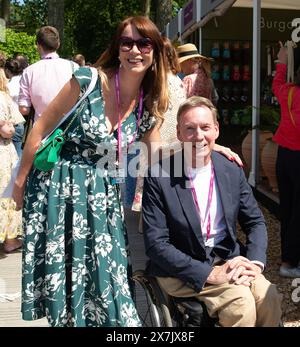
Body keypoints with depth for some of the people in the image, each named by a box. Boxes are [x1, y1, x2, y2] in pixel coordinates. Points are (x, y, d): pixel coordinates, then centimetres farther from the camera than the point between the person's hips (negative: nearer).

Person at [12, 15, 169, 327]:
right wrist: (21, 181, -3)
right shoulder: (88, 80, -15)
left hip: (102, 196, 4)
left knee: (105, 275, 8)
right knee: (64, 274, 8)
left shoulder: (148, 104, 0)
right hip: (58, 189, -4)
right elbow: (41, 129, -8)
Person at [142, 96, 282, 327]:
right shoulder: (159, 178, -12)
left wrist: (255, 262, -10)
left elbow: (255, 222, 10)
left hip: (228, 261, 4)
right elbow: (156, 243, -15)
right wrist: (211, 274, -20)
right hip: (181, 270, -4)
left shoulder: (233, 172, 2)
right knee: (241, 303, -25)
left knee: (269, 297, -20)